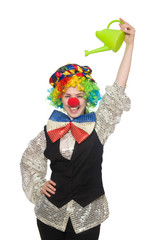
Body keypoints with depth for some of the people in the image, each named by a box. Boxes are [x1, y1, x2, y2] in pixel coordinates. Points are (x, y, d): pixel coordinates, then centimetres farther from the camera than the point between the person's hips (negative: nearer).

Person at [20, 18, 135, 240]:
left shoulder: (97, 126, -3)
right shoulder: (49, 130, 3)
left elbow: (118, 90, -11)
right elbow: (28, 159, 20)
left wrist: (129, 45, -14)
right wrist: (38, 185, 7)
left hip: (87, 215, -1)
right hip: (51, 213, 2)